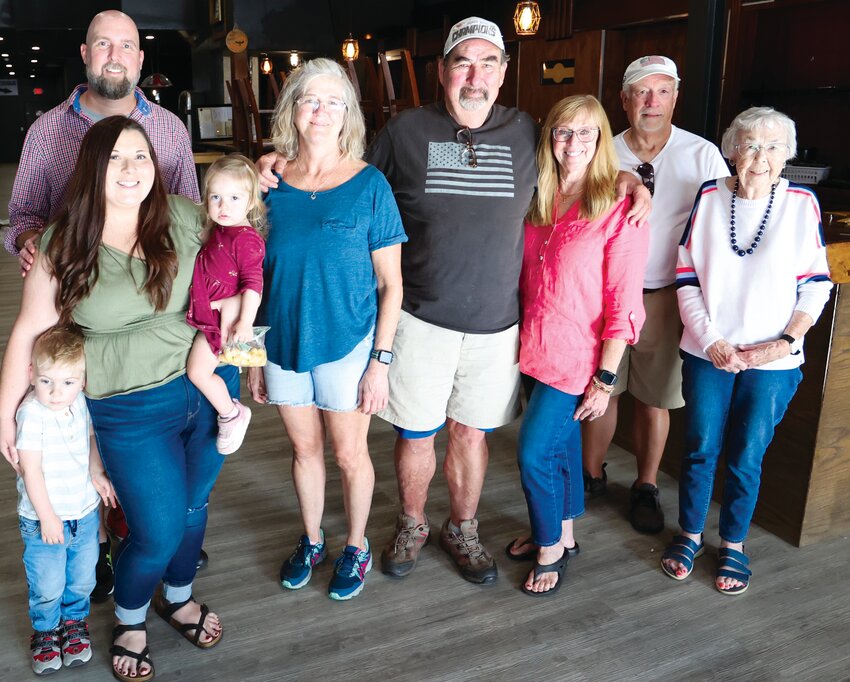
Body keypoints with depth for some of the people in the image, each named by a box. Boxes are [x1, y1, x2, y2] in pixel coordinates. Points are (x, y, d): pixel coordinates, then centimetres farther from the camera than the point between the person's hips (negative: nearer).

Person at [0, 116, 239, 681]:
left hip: (208, 383, 3)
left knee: (193, 505, 19)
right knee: (158, 530, 1)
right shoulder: (63, 246, -8)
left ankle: (179, 597, 49)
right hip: (130, 410, -3)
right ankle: (129, 620, 35)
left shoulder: (185, 219, -4)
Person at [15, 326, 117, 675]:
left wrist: (97, 473, 2)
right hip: (44, 519, -5)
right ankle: (45, 631, 35)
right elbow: (31, 469, -20)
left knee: (82, 579, 18)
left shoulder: (80, 403, -5)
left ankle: (75, 621, 42)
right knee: (47, 587, 9)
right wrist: (47, 516, -17)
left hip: (85, 512, 5)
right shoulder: (31, 413, -22)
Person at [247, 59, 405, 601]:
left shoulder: (369, 185, -9)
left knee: (349, 454, 10)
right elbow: (258, 275, 6)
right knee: (305, 448, 18)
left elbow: (391, 284, -8)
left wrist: (381, 361, -12)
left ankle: (357, 547, 35)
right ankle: (312, 541, 40)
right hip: (284, 342, 3)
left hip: (348, 344, -3)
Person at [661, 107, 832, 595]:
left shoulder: (802, 204, -3)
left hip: (772, 362, -1)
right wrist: (710, 342, -8)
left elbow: (816, 284, 1)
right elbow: (687, 279, 0)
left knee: (746, 457, 8)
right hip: (707, 353, 1)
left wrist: (786, 341, -11)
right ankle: (690, 535, 31)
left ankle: (734, 544, 29)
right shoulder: (710, 198, 0)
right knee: (700, 449, 11)